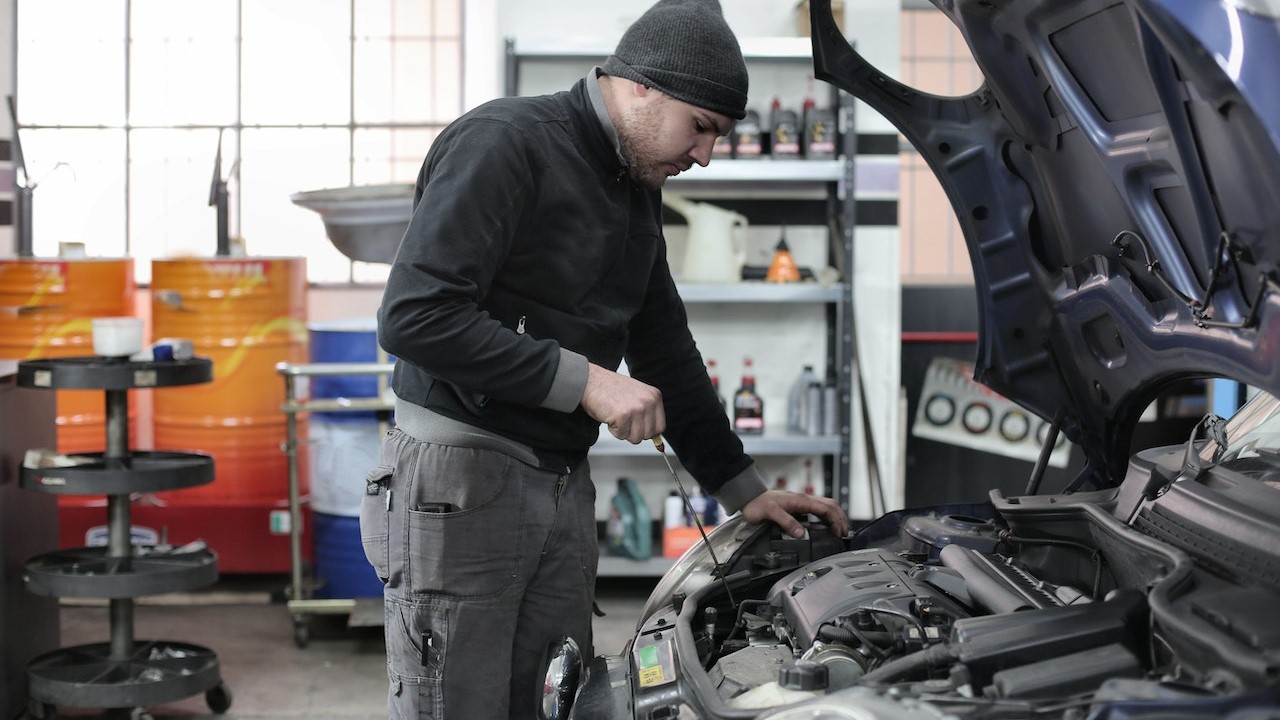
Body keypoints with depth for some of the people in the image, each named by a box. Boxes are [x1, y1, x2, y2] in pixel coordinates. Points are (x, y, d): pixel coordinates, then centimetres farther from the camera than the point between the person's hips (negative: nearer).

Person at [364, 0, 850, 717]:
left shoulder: (639, 190, 15)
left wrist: (743, 488, 19)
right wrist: (583, 380, -22)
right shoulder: (502, 143, -13)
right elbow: (415, 315, -23)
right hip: (461, 473, -8)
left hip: (564, 487, 8)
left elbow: (666, 350, 22)